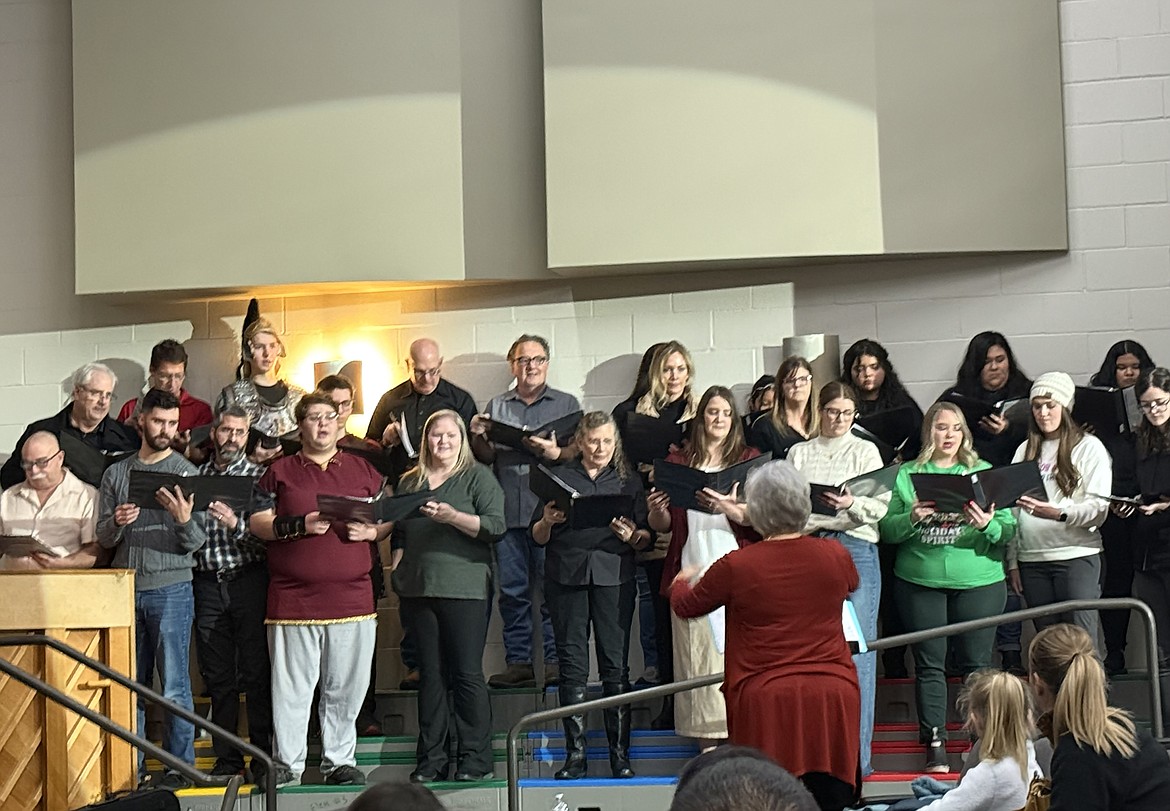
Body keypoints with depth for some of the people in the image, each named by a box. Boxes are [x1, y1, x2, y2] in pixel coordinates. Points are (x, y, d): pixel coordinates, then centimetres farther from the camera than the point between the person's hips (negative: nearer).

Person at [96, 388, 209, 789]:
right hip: (126, 590, 3)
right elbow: (103, 538, 8)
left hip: (171, 589, -3)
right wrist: (117, 523, -14)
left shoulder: (186, 472, 1)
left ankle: (179, 765, 4)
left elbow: (196, 542, -3)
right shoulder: (116, 473, 10)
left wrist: (184, 520, -24)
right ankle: (131, 764, 16)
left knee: (174, 685, -3)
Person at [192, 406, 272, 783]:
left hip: (248, 578, -3)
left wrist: (236, 523, -23)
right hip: (207, 582, 3)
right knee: (217, 676, 8)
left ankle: (263, 756, 4)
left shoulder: (258, 476, 3)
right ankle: (227, 758, 16)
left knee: (256, 671, -2)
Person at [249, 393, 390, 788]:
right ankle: (287, 765, 10)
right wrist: (300, 525, -12)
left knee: (346, 687, 6)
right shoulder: (280, 471, 8)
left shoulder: (363, 470, 14)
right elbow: (257, 523, 2)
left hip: (351, 597, 2)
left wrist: (370, 532, -6)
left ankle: (340, 762, 17)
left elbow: (388, 518, 15)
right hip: (293, 600, -2)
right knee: (292, 687, 2)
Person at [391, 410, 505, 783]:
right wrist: (396, 570, 10)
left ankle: (475, 759, 1)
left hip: (464, 587, -4)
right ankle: (431, 759, 12)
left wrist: (453, 517, -20)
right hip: (418, 590, 5)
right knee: (430, 674, 8)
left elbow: (496, 526, -9)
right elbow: (399, 535, 24)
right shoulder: (409, 482, 17)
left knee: (467, 674, -4)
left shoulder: (477, 476, 2)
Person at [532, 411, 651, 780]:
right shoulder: (559, 477, 11)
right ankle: (575, 755, 4)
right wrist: (548, 522, -12)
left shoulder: (628, 481, 14)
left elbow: (647, 537, 10)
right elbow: (538, 537, 9)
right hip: (566, 576, 0)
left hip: (614, 576, 0)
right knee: (572, 666, 0)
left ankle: (620, 755, 1)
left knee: (616, 666, -3)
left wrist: (632, 536, -12)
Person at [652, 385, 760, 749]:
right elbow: (663, 526, 15)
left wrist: (729, 508, -18)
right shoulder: (677, 462, 15)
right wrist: (656, 511, -7)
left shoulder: (749, 459, 10)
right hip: (691, 569, 2)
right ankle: (707, 739, 0)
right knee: (696, 656, -3)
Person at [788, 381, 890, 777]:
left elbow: (881, 504, 0)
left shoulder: (865, 451, 11)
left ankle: (856, 755, -2)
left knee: (856, 653, -5)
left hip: (855, 548, -2)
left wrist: (852, 504, -19)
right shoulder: (799, 453, 16)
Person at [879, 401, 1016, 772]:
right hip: (920, 580, 0)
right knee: (929, 664, 3)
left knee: (976, 663, 2)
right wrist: (911, 518, -18)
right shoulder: (907, 474, 7)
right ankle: (935, 745, 9)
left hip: (979, 580, 0)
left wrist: (988, 525, -19)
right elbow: (886, 530, 1)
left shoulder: (983, 471, 7)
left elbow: (1009, 528, 1)